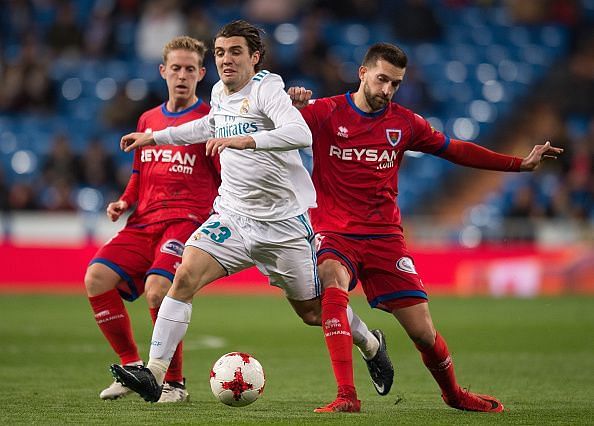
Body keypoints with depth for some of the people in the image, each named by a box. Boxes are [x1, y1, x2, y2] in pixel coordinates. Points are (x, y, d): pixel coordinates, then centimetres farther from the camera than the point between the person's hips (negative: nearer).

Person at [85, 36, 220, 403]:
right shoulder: (148, 120, 20)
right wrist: (125, 201, 12)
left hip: (187, 221, -6)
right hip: (144, 222, 6)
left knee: (157, 288, -29)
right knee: (97, 277, -17)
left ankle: (174, 383, -11)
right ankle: (131, 366, -1)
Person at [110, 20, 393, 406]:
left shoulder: (267, 88, -15)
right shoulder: (220, 92, 7)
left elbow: (301, 134, -34)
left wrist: (243, 140, -45)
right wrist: (154, 137, 32)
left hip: (283, 223, -5)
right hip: (232, 216, 5)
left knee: (312, 311, 7)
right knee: (185, 276, -18)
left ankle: (370, 343, 38)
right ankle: (154, 374, -20)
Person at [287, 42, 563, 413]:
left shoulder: (405, 123, 7)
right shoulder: (326, 112, -3)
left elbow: (456, 150, 18)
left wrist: (521, 164, 15)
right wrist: (292, 105, -36)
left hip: (385, 236, 2)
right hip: (334, 232, -2)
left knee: (423, 332, -1)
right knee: (333, 287, -35)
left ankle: (453, 393, 29)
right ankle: (347, 397, -33)